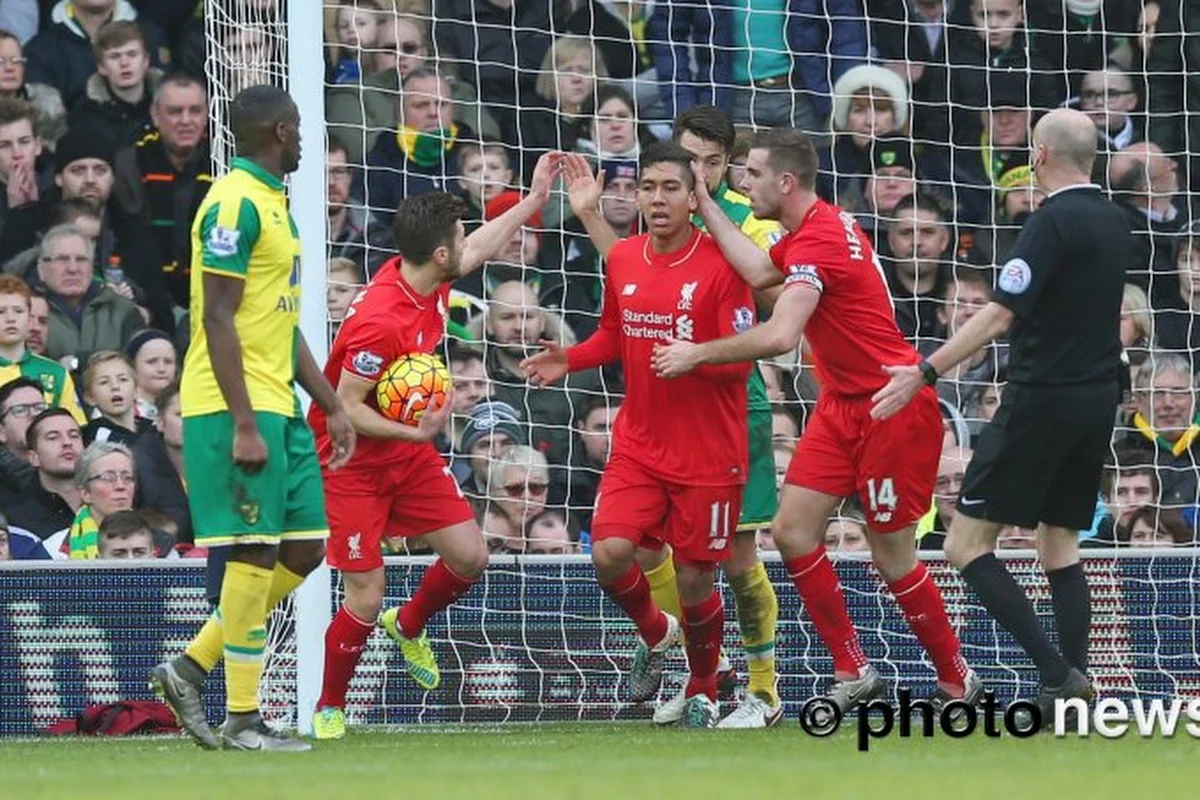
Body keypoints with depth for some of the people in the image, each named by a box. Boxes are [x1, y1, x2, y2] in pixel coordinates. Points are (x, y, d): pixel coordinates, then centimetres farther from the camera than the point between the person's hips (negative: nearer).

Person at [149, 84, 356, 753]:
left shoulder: (275, 204, 18)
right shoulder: (235, 204, -12)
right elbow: (218, 320, -18)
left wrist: (331, 404, 22)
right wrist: (243, 424, -22)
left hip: (279, 407, 10)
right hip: (239, 408, -10)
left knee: (304, 550, 8)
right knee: (254, 552, -8)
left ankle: (193, 667, 13)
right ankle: (242, 718, -3)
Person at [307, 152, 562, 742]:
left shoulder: (428, 278, -6)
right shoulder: (381, 322, -32)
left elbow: (481, 247, 17)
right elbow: (345, 407, -26)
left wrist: (535, 197, 23)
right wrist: (417, 432, -35)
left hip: (408, 450, 8)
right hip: (353, 461, -8)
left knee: (470, 557, 4)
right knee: (365, 601, -9)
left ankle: (409, 626, 34)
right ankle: (328, 710, 13)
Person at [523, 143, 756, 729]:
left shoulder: (720, 263, -13)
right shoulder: (622, 259, 3)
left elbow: (742, 359, -14)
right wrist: (571, 359, 3)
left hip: (708, 454, -4)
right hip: (639, 445, 4)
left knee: (693, 581, 2)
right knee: (610, 554, -14)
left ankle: (703, 691, 28)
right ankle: (655, 634, 19)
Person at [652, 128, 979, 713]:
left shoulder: (818, 239, -22)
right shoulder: (813, 227, 8)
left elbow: (781, 336, -32)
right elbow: (758, 273, -4)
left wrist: (698, 354, -24)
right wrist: (705, 204, -3)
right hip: (843, 404, 10)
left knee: (891, 556, -2)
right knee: (792, 531, 1)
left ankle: (957, 681, 14)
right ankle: (852, 672, 8)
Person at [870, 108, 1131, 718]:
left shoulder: (1053, 222, -15)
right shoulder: (1113, 221, 9)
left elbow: (1000, 314, -22)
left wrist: (926, 372, -22)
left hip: (1042, 400, -8)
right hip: (1099, 398, 8)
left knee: (966, 543, -5)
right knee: (1060, 546, 14)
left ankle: (1056, 672, -15)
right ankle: (1073, 683, 5)